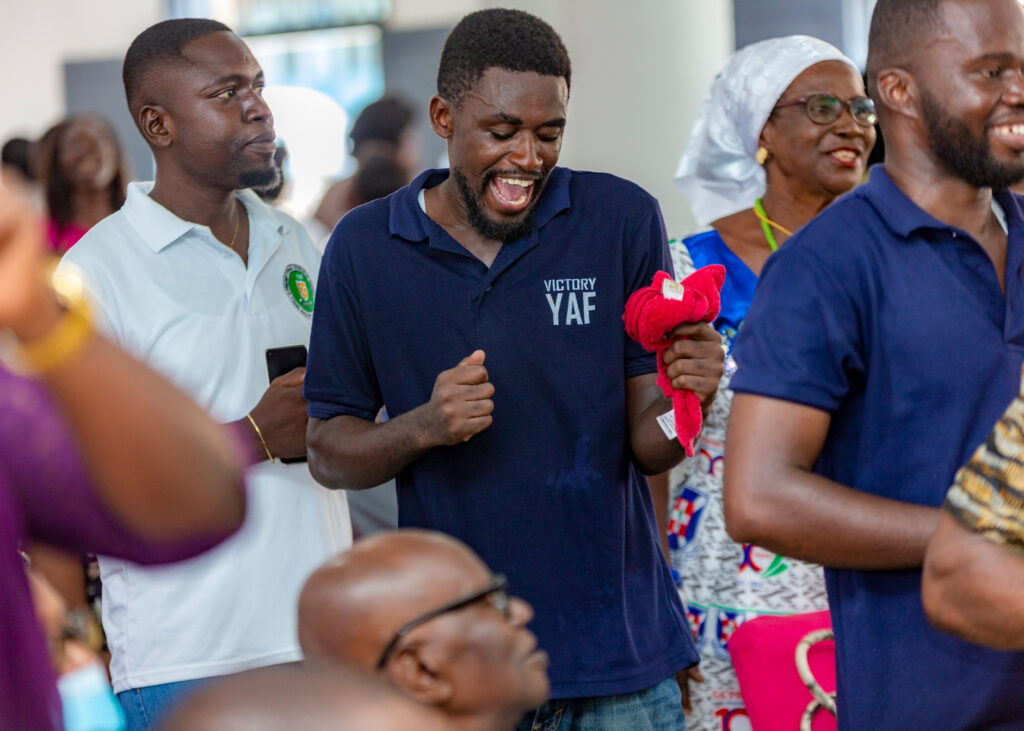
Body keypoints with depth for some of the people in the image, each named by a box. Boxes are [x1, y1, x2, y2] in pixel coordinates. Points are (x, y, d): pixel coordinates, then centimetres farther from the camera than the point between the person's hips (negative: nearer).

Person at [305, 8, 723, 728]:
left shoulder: (623, 220, -3)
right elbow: (329, 452, 2)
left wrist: (683, 400, -24)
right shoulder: (364, 248, -1)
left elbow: (645, 446, -3)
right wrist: (423, 427, -17)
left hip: (615, 641, 0)